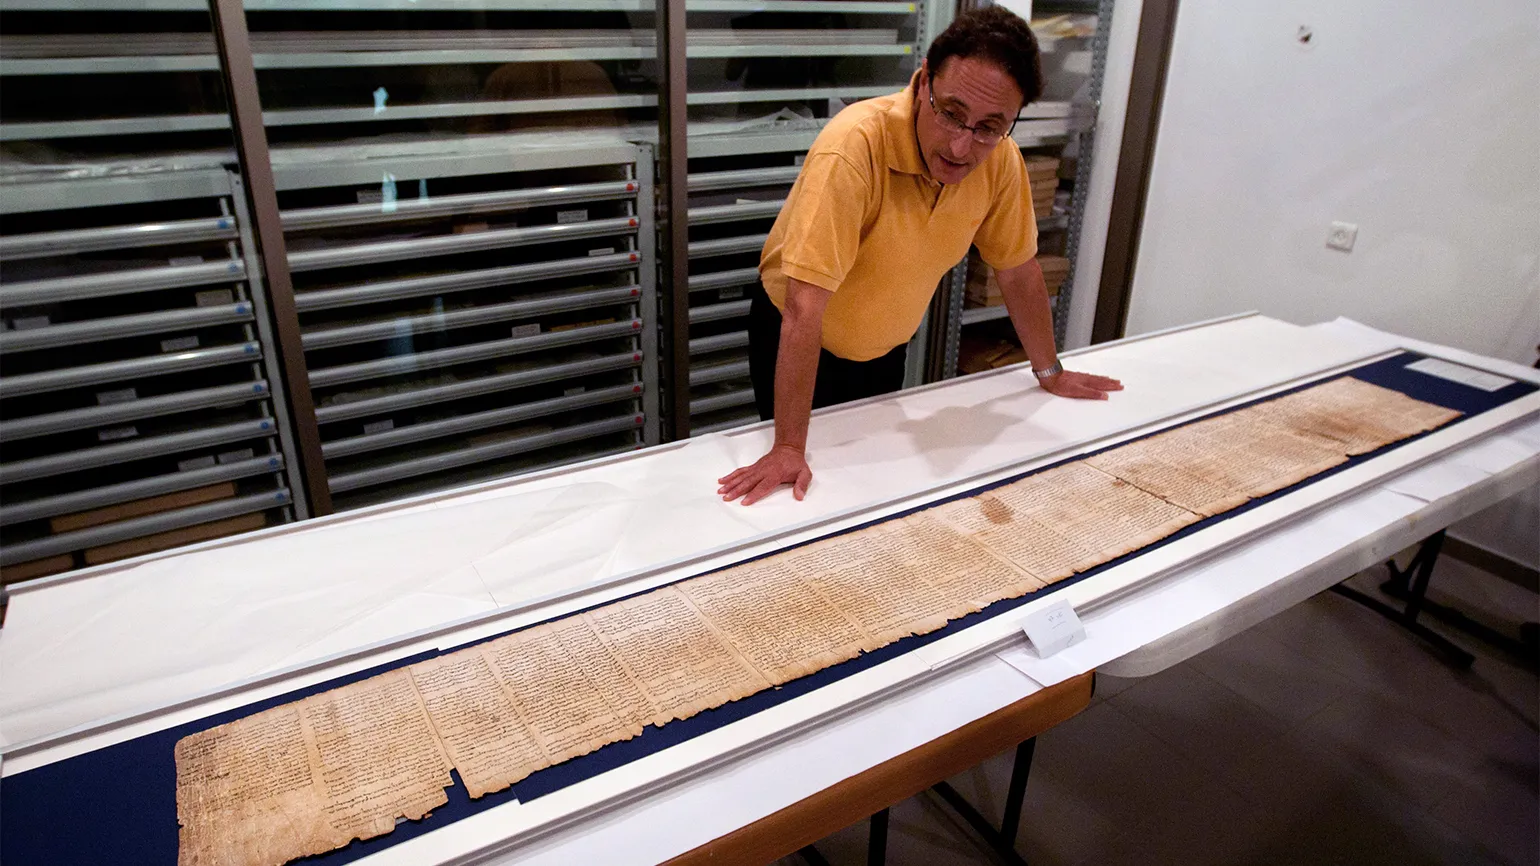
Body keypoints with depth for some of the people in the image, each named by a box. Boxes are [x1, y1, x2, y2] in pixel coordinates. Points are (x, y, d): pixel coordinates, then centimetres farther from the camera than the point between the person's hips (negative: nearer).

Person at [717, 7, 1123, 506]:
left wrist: (1050, 373, 9)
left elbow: (1018, 271, -1)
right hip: (797, 346, -4)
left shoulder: (1001, 161, -17)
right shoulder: (853, 147, -34)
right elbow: (804, 311, -36)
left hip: (885, 349, 5)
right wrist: (789, 450, -35)